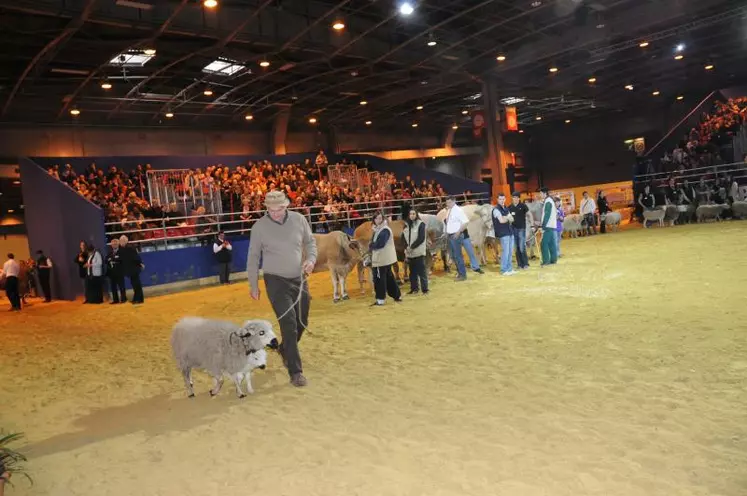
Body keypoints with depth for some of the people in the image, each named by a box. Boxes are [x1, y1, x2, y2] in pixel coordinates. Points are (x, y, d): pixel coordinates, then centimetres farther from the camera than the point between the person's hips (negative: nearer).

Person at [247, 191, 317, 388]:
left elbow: (310, 242, 10)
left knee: (301, 323, 14)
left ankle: (284, 349, 43)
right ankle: (295, 372, 0)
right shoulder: (260, 226, -10)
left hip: (299, 279, 4)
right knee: (289, 325, -9)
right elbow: (253, 257, -2)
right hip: (276, 281, -4)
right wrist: (253, 285, 2)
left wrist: (311, 259, -11)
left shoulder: (299, 219, -4)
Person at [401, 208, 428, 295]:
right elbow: (403, 238, 10)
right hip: (409, 253, 5)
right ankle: (414, 288, 20)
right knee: (412, 272, 11)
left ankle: (425, 289, 1)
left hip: (419, 252, -5)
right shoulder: (406, 225, 10)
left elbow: (421, 238, -11)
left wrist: (412, 247, -13)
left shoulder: (421, 224, -4)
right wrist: (406, 247, -7)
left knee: (421, 271, -4)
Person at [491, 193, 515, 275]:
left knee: (510, 252, 9)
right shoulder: (496, 210, -7)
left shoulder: (506, 209, 17)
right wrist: (508, 217, 1)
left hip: (510, 232, 8)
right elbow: (501, 220, -18)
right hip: (503, 234, -8)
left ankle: (510, 269, 17)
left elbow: (512, 219, 12)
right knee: (505, 252, -8)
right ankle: (504, 270, -2)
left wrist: (506, 217, -8)